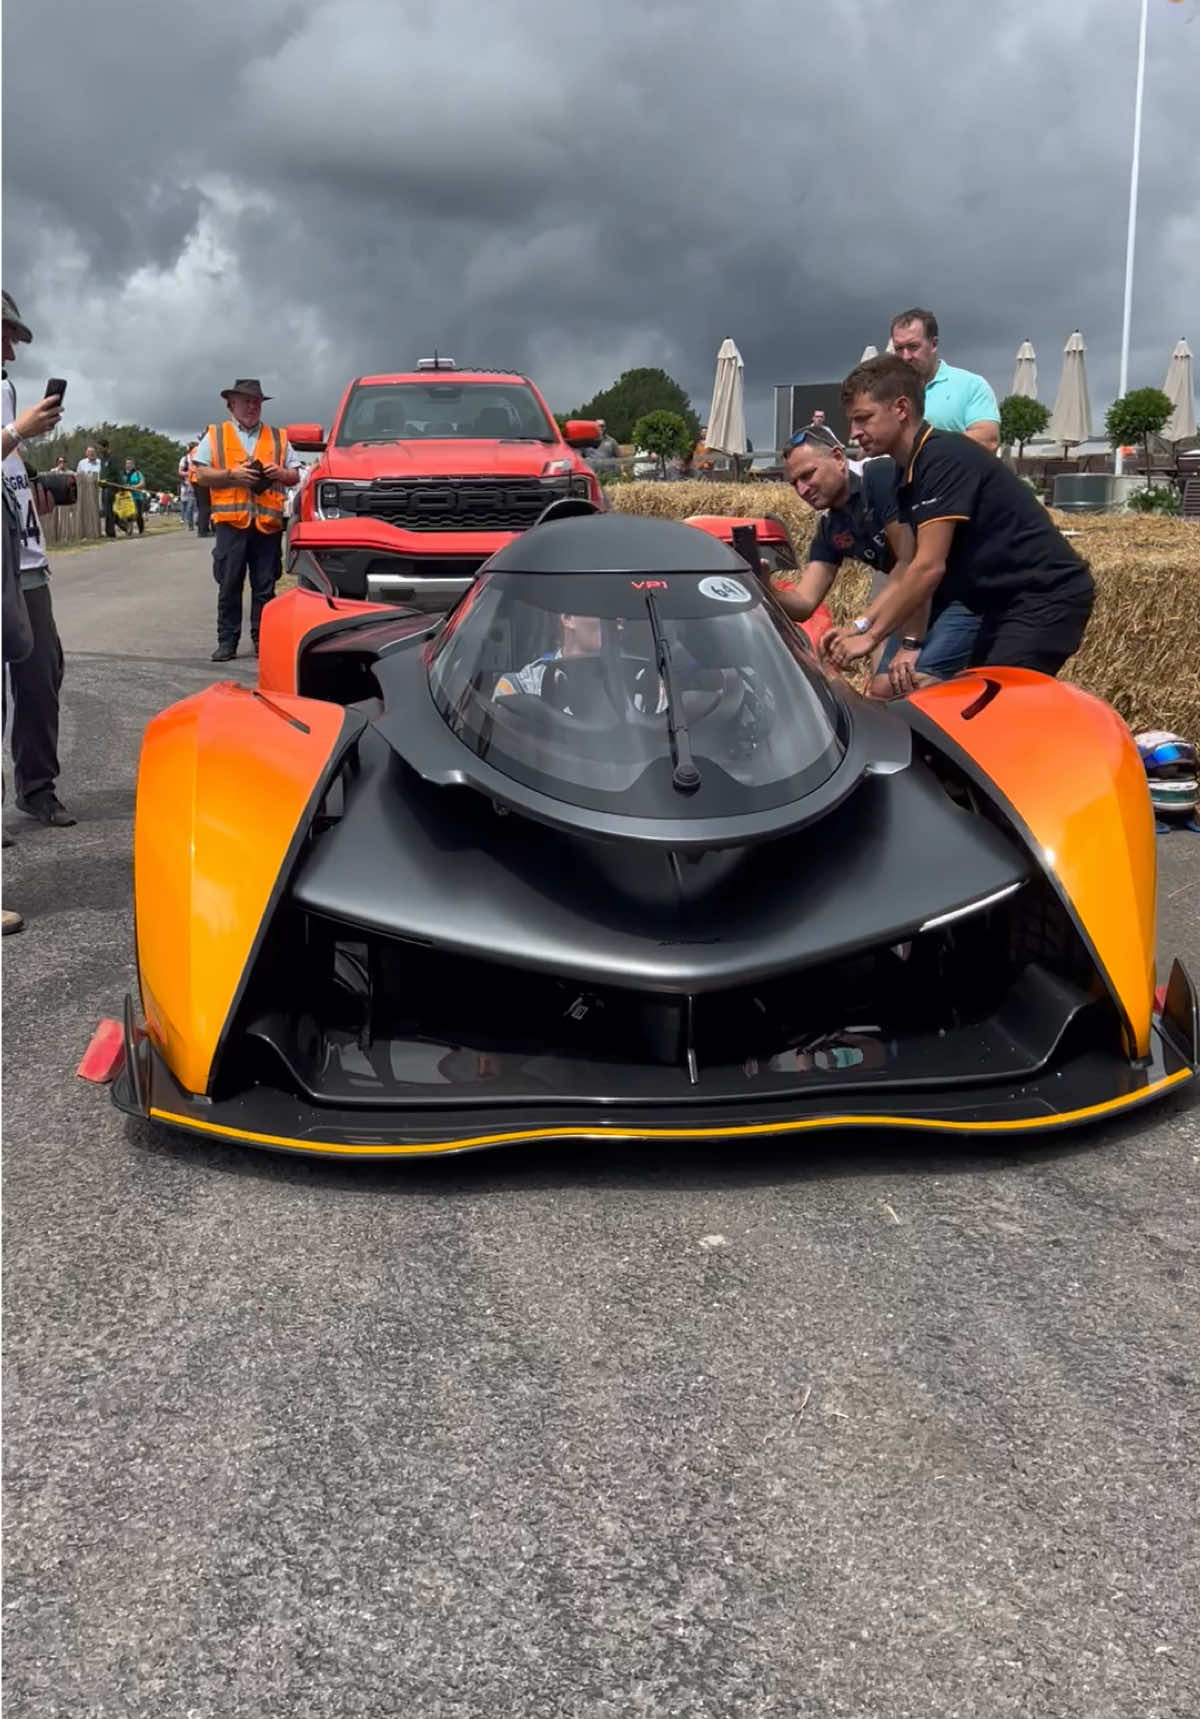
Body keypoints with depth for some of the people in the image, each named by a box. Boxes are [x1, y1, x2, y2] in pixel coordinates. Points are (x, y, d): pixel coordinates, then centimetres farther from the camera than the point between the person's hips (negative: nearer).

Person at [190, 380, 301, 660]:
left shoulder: (278, 438, 17)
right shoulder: (215, 435, 11)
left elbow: (295, 475, 17)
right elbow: (201, 474, 3)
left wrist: (281, 473, -5)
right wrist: (232, 475, -11)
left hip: (268, 522, 2)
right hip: (231, 521, -2)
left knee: (265, 587, 3)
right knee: (229, 586, 0)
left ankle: (262, 638, 10)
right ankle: (227, 640, 5)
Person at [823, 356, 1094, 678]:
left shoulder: (944, 459, -19)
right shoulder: (912, 472, 10)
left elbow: (930, 567, -24)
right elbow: (910, 569, 13)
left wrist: (871, 637, -19)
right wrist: (860, 625, 2)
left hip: (1047, 597, -10)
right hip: (1011, 601, 10)